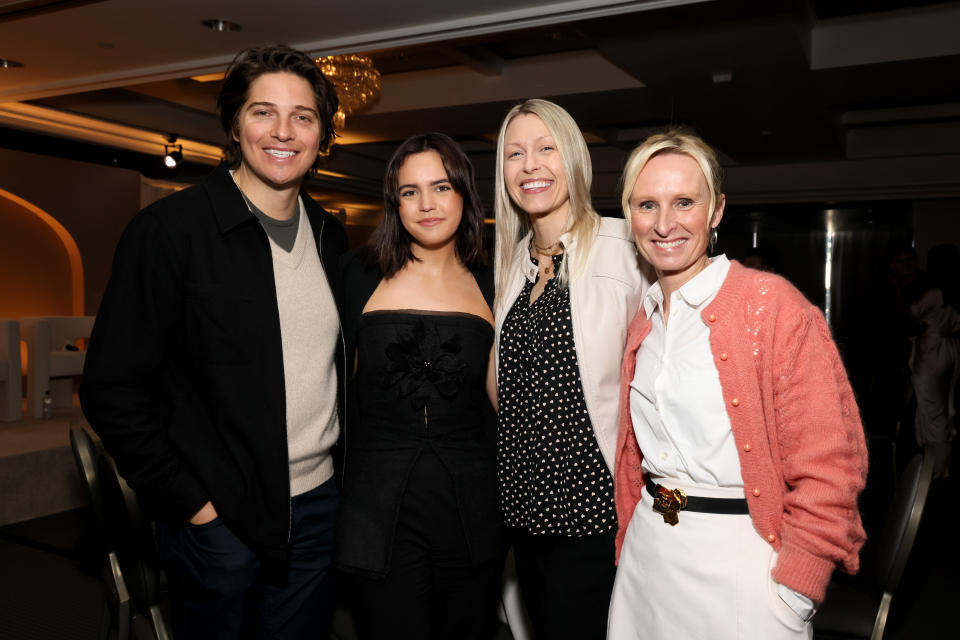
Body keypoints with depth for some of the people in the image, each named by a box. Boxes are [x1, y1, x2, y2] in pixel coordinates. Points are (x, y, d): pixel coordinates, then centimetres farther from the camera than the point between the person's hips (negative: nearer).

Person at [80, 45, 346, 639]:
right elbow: (113, 388, -13)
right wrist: (187, 501, -13)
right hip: (217, 516, -5)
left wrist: (344, 462, 7)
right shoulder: (171, 228, -12)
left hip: (318, 505, 5)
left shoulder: (330, 235, 5)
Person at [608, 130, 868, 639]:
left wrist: (791, 594, -15)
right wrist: (631, 545, 10)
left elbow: (828, 468, -14)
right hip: (646, 554, 6)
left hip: (739, 563, -5)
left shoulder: (773, 306, -14)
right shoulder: (643, 321, 6)